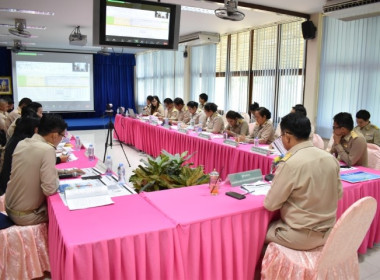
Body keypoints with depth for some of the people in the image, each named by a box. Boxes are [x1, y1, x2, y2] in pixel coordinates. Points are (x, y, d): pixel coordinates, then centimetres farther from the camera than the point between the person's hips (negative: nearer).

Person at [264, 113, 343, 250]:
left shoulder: (289, 163, -24)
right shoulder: (331, 158, -4)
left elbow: (270, 204, -16)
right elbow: (339, 194, 8)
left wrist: (277, 177, 0)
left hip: (301, 237, -7)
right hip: (327, 232, 7)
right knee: (275, 223, 26)